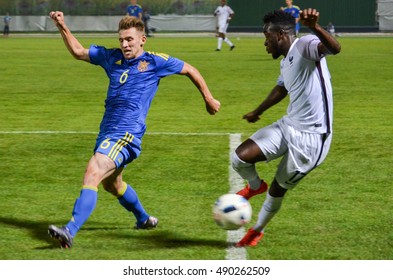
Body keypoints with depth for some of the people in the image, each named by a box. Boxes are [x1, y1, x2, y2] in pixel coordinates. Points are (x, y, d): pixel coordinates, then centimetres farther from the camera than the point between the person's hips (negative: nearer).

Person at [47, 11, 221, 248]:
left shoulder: (155, 62, -1)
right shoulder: (112, 58, 11)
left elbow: (190, 70, 12)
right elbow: (78, 52, 20)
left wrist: (209, 100, 18)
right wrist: (62, 26, 7)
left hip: (127, 134, -8)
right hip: (107, 131, 8)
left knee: (93, 174, -25)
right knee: (111, 183, 24)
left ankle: (70, 232, -35)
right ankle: (144, 219, 49)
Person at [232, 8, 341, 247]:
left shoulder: (304, 47, -18)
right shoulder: (286, 62, 10)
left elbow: (335, 48, -40)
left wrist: (315, 28, -61)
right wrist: (259, 112, 47)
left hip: (311, 138, -7)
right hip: (288, 127, 7)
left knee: (278, 189, 7)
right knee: (239, 158, -9)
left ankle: (258, 230, 33)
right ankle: (255, 186, 23)